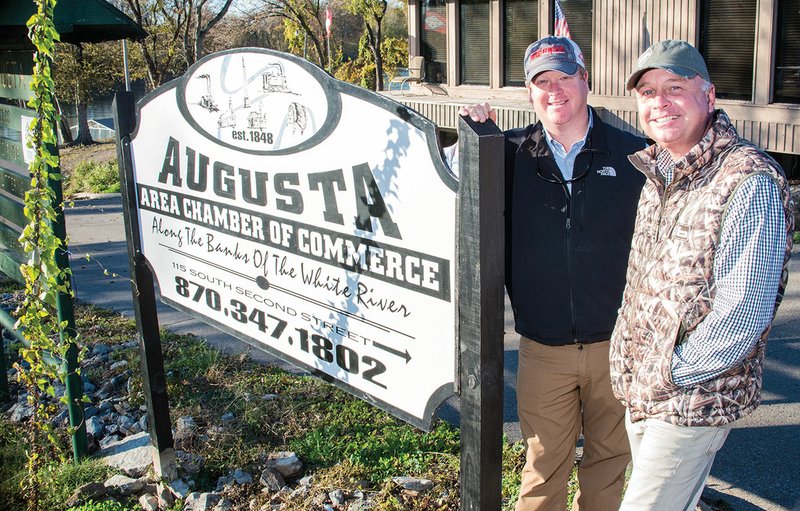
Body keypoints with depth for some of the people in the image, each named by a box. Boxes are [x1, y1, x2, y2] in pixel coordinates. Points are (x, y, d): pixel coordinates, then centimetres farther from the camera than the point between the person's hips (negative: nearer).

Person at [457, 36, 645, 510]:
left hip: (617, 344, 0)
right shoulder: (512, 154, 0)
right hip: (543, 349, 0)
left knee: (609, 458, 18)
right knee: (544, 466, 10)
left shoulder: (634, 154, -4)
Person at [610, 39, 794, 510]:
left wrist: (668, 377, -16)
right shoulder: (658, 175, 7)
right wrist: (629, 363, 10)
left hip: (695, 402, -8)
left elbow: (743, 314, -23)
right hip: (639, 391, 8)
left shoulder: (749, 183, -19)